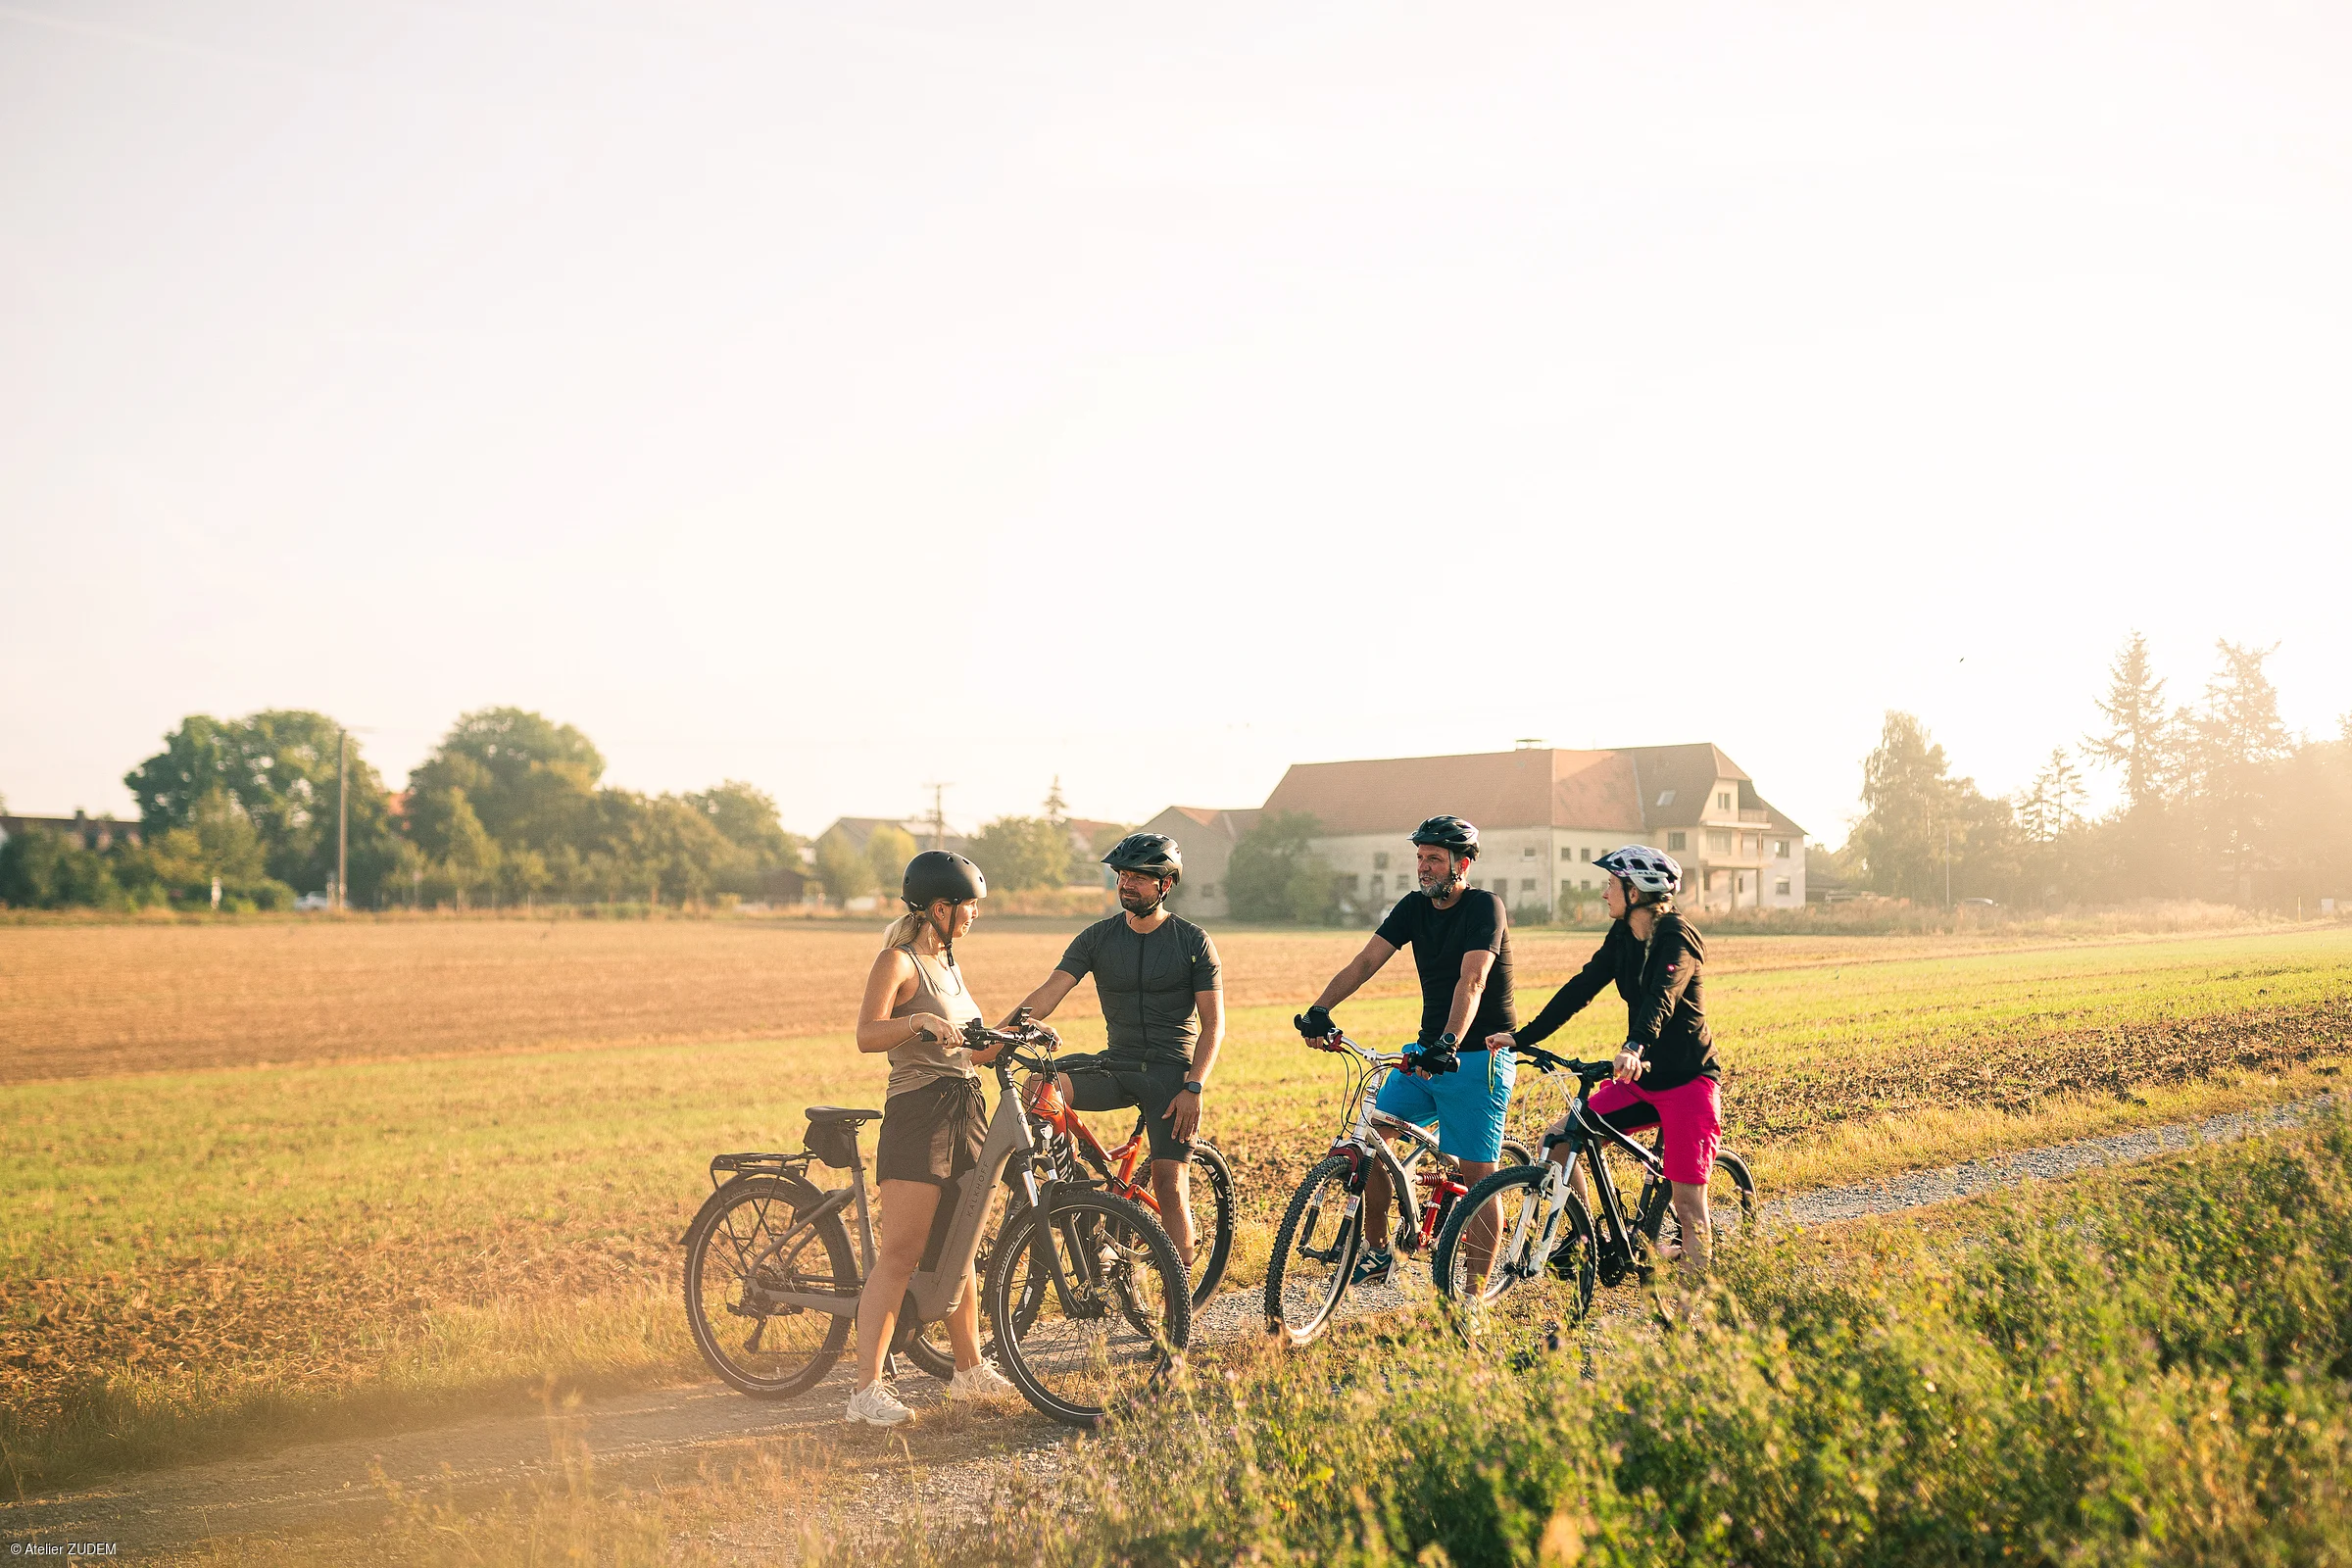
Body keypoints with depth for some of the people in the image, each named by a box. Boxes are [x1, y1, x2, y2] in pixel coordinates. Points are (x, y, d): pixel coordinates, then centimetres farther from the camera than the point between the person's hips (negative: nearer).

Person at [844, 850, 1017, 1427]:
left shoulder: (948, 963, 18)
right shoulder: (898, 961, -8)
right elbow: (867, 1035, -22)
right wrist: (917, 1021, -38)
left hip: (966, 1116, 8)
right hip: (918, 1116, -8)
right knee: (899, 1256, -10)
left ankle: (969, 1369, 26)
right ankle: (867, 1388, -8)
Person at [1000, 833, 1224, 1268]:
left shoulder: (1194, 942, -2)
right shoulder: (1097, 938, 4)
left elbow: (1213, 1025, -3)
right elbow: (1047, 995, -6)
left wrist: (1193, 1088, -15)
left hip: (1171, 1072, -3)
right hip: (1116, 1065, 3)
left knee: (1170, 1186, -10)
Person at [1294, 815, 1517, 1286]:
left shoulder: (1485, 906, -13)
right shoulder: (1415, 906, 6)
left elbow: (1472, 981, -28)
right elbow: (1366, 961, -3)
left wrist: (1449, 1044, -42)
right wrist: (1320, 1010, -18)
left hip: (1478, 1057, -6)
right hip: (1426, 1052, 6)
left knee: (1477, 1176, -6)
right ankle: (1377, 1252, 12)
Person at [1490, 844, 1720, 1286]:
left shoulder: (1678, 937, -17)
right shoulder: (1623, 936, 5)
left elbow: (1661, 999, -35)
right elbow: (1581, 988, 5)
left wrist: (1636, 1047, -53)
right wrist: (1522, 1037, -2)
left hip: (1686, 1081, -7)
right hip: (1641, 1078, 7)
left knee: (1687, 1203, -9)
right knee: (1558, 1139, -5)